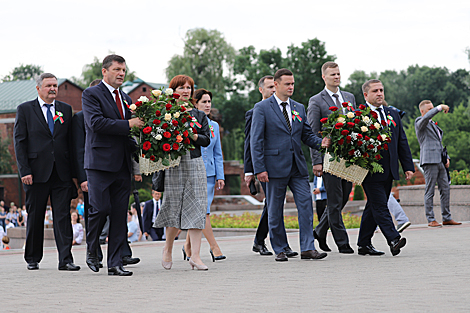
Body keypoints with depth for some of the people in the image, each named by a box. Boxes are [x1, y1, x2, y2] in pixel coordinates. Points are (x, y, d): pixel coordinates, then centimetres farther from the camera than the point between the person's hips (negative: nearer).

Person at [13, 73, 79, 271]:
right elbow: (19, 142, 0)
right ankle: (32, 259, 19)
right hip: (36, 173, -2)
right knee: (35, 217, 7)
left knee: (63, 216, -4)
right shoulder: (25, 110, 4)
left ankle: (65, 260, -5)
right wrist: (24, 171, -9)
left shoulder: (66, 110, 12)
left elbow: (70, 141, 12)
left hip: (62, 173, 2)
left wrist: (73, 171, 5)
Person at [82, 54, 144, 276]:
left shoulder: (126, 98, 20)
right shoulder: (91, 94, -1)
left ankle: (115, 264, 5)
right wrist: (128, 124, -17)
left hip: (122, 165, 6)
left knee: (119, 215, 2)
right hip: (100, 163, -6)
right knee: (100, 208, -12)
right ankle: (91, 250, 14)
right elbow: (95, 122, -16)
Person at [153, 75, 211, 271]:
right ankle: (168, 249, 22)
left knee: (196, 209, -4)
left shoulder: (198, 115, 14)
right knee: (175, 209, -2)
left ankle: (195, 256, -6)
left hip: (195, 164, 3)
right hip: (173, 165, -3)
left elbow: (206, 140, 6)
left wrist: (191, 135, -10)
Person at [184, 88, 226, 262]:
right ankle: (214, 247, -11)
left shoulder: (214, 126, 13)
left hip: (209, 173, 5)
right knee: (203, 211, -12)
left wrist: (220, 176, 10)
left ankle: (188, 246, 19)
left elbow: (217, 153, 16)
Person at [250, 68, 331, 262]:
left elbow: (307, 135, 17)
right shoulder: (262, 108, -1)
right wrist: (259, 168, -12)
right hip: (275, 166, -4)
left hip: (297, 167, 4)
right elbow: (256, 141, -5)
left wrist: (320, 143, -6)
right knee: (275, 211, 3)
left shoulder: (299, 108, 14)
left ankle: (307, 248, -2)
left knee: (306, 205, -4)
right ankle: (280, 250, 14)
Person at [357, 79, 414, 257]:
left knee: (373, 207, 10)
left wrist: (408, 167, 11)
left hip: (388, 171, 6)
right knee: (379, 206, -11)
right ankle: (393, 240, -19)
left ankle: (364, 244, 17)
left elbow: (402, 142, 17)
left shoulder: (393, 114, 17)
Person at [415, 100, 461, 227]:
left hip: (440, 162, 8)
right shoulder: (419, 122, -1)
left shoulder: (433, 125, 24)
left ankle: (447, 218, 12)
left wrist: (446, 157, 15)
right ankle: (431, 220, -4)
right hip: (429, 160, -8)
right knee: (429, 191, -6)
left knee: (445, 189, 7)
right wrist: (440, 107, -22)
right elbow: (426, 117, -26)